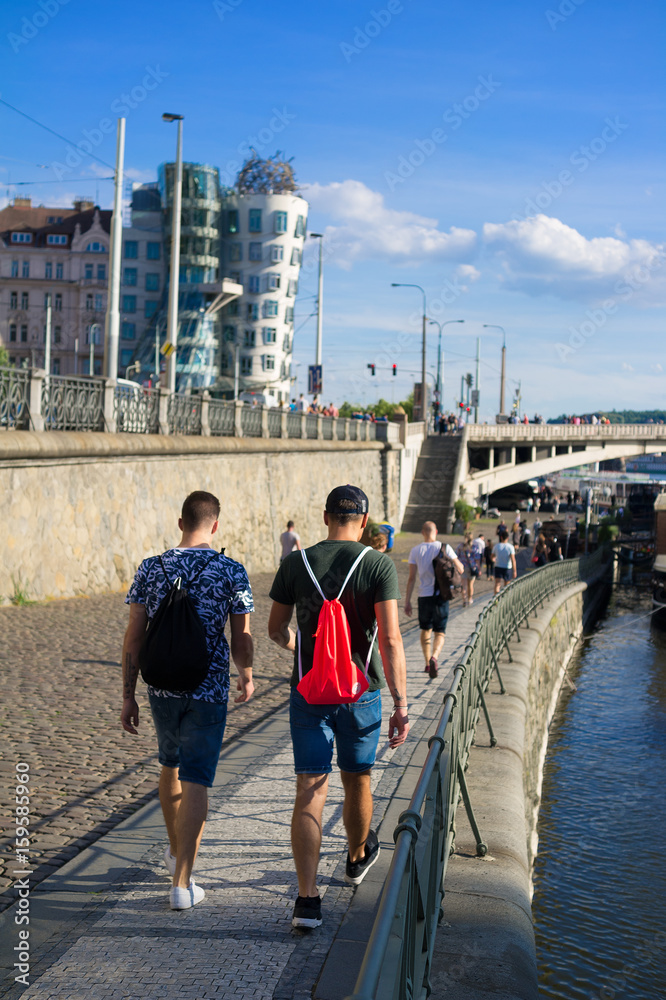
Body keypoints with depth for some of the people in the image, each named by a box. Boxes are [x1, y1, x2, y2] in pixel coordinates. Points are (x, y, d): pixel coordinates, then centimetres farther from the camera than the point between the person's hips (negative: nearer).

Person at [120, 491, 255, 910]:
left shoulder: (151, 569, -1)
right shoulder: (232, 572, -7)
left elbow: (134, 638, -1)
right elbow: (242, 639, -4)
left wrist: (128, 696, 6)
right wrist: (247, 677, 15)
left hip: (162, 686, 3)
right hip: (209, 689, -3)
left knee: (170, 765, 24)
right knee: (195, 782, 1)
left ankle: (176, 850, 41)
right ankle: (182, 883, -1)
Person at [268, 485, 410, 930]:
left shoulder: (296, 564, -2)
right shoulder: (379, 565, -9)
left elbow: (276, 629, 9)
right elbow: (390, 639, -16)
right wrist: (401, 705, -14)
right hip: (360, 693, 0)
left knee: (310, 793, 0)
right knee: (357, 780, 21)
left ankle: (308, 898, -9)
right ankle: (358, 857, 45)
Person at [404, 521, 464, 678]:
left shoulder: (415, 550, 0)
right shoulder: (444, 548, -4)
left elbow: (412, 578, -2)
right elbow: (460, 570, 2)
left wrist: (407, 601, 2)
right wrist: (460, 563, 26)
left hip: (424, 596, 1)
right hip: (441, 595, -1)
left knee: (425, 630, 19)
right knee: (440, 632, 2)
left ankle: (428, 662, 24)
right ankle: (434, 658, -24)